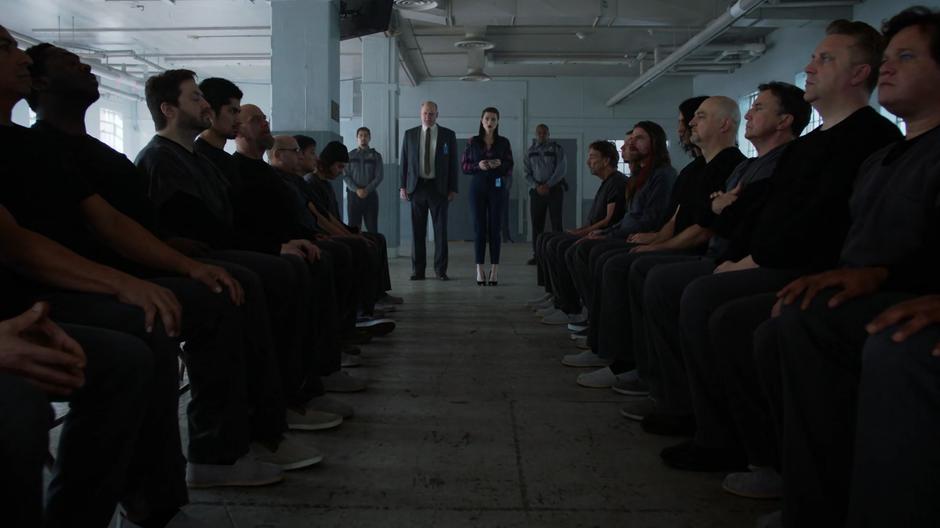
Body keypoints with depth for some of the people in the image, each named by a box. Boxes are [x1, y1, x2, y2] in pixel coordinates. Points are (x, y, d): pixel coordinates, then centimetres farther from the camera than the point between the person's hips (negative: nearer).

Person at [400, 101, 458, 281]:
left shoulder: (448, 135, 5)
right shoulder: (410, 134, 8)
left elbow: (453, 163, 4)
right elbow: (404, 162, 9)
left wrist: (453, 189, -2)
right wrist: (403, 186, 1)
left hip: (439, 188, -1)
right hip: (416, 187, 1)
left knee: (441, 230, 0)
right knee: (417, 231, 3)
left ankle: (441, 270, 7)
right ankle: (418, 270, 8)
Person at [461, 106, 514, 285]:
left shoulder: (504, 142, 4)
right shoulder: (473, 141, 4)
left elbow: (510, 169, 5)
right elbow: (464, 167, 3)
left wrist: (500, 164, -16)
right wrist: (478, 165, -15)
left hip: (497, 188, 0)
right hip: (477, 188, 0)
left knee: (495, 228, -2)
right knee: (479, 227, -2)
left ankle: (494, 271, 2)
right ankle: (479, 270, 2)